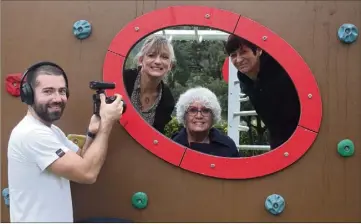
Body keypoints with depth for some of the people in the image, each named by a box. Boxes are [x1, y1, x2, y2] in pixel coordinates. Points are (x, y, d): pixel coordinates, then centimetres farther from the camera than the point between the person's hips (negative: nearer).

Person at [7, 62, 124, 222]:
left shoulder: (51, 130, 9)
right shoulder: (32, 133, -23)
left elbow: (80, 162, 4)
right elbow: (87, 173, -27)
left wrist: (92, 132, -12)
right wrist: (107, 121, -22)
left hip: (55, 219, 9)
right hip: (38, 219, -9)